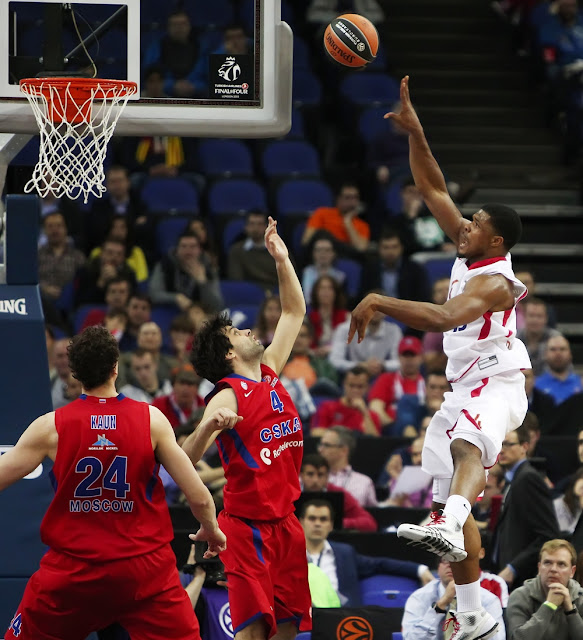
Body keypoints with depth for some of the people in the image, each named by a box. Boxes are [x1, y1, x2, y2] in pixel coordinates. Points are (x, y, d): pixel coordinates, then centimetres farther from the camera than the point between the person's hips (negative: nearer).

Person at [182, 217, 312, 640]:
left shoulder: (269, 373, 11)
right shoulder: (228, 397, -11)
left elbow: (295, 313, 22)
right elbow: (185, 461, -21)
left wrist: (282, 259, 13)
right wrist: (209, 426, -39)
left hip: (284, 521, 8)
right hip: (248, 523, -7)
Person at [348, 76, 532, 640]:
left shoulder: (494, 282, -18)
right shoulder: (469, 253, 7)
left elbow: (442, 317, -34)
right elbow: (432, 189, 10)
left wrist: (379, 302, -31)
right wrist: (414, 132, 1)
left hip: (497, 386, -10)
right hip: (464, 390, 10)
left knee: (466, 445, -41)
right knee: (449, 497, 8)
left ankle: (448, 528, -71)